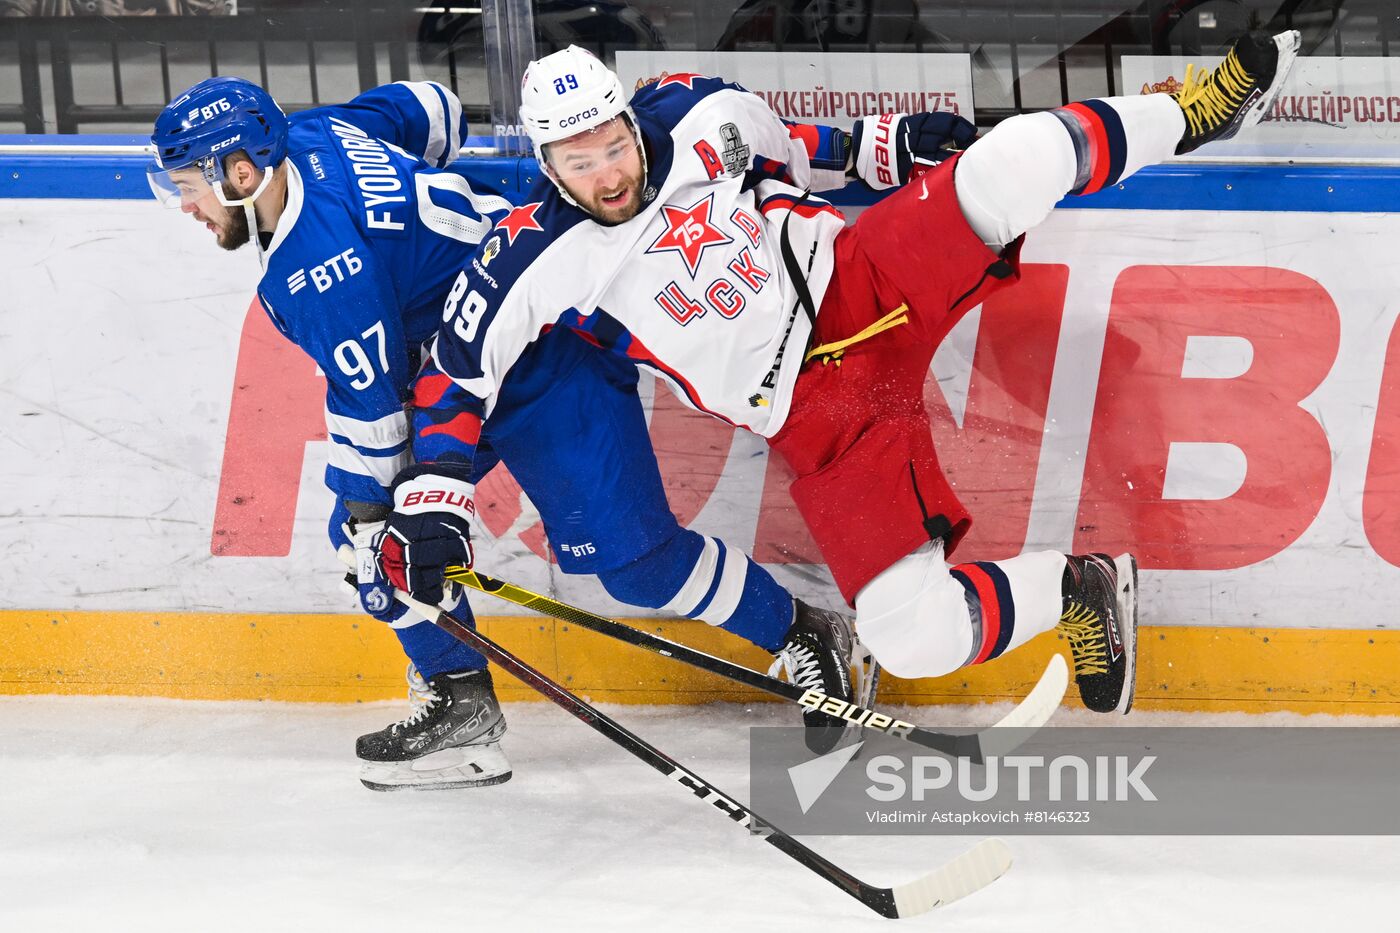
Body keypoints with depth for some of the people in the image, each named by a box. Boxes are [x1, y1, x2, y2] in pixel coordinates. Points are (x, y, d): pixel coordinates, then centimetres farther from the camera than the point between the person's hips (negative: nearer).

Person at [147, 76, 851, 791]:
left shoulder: (320, 265, -30)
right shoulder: (310, 134, -3)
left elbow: (369, 399, -24)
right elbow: (430, 106, 12)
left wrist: (369, 508, -13)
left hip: (545, 366, -11)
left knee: (628, 554, -11)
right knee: (361, 529, 2)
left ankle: (807, 637, 7)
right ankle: (460, 705, 7)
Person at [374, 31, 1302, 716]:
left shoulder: (694, 115, -4)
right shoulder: (544, 264, -13)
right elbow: (463, 361, -4)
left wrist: (872, 149, 8)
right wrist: (424, 506, -12)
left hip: (865, 280, 2)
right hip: (816, 411, -2)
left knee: (1015, 162, -24)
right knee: (915, 637, -20)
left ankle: (1190, 115, 4)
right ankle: (1072, 588, 8)